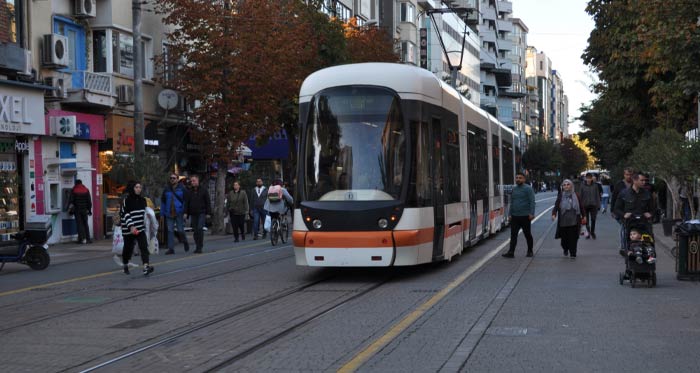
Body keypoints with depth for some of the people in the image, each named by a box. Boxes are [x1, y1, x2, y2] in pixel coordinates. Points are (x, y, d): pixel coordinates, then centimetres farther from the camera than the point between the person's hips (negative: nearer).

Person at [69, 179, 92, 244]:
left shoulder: (73, 191, -2)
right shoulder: (86, 190, 5)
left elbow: (71, 201, -4)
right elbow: (89, 201, 5)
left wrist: (70, 209, 4)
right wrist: (89, 210, 10)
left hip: (77, 210, -2)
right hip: (84, 210, 2)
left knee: (79, 224, -1)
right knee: (85, 224, 9)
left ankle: (82, 238, -8)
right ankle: (88, 239, 4)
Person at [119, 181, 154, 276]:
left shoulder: (142, 200, 7)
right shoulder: (127, 201, -10)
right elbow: (125, 214, -15)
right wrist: (131, 226, -24)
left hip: (140, 228, 4)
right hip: (129, 229, -4)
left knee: (144, 246, -13)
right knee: (128, 248, 10)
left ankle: (146, 267, -25)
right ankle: (125, 266, 34)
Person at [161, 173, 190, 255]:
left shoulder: (182, 188, -1)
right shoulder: (166, 189, 11)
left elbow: (186, 200, -2)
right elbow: (163, 201, 17)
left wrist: (185, 212, -9)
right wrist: (162, 213, 12)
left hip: (179, 213, -3)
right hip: (169, 214, 3)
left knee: (180, 230, 0)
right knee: (170, 231, 0)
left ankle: (185, 242, 28)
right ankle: (171, 249, 2)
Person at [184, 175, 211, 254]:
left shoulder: (204, 190, 2)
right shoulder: (190, 192, 12)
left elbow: (208, 202, 1)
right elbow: (186, 203, 13)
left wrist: (208, 213, -5)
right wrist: (185, 212, 1)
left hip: (202, 213, -4)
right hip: (193, 214, 4)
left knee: (200, 228, -16)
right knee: (195, 230, 5)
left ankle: (200, 247, -13)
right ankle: (197, 247, 12)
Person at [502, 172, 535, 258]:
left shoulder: (528, 188, -8)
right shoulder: (514, 189, 12)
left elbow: (532, 202, -13)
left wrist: (531, 213, -21)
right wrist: (510, 214, 16)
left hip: (524, 216, -5)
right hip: (515, 216, 5)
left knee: (527, 234, 8)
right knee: (513, 235, -1)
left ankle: (530, 251, 22)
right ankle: (511, 252, -4)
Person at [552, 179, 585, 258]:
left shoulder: (576, 195, 3)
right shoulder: (560, 196, 1)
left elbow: (581, 206, 8)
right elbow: (556, 206, -5)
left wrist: (584, 216, 7)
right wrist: (554, 214, -22)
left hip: (574, 221, 0)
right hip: (563, 221, 0)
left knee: (573, 238, -2)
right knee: (564, 238, 5)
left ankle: (573, 254, 7)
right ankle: (565, 250, 33)